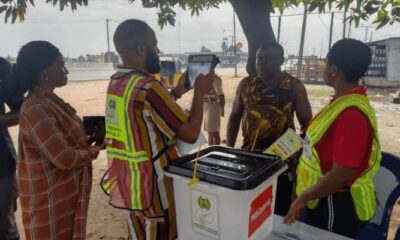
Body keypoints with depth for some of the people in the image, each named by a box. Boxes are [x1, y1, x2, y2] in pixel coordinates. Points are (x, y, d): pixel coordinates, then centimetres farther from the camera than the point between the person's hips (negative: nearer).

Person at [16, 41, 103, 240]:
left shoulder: (51, 101, 6)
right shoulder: (36, 110, -25)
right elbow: (65, 158, -26)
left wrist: (91, 139, -2)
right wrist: (95, 150, -11)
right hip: (50, 200, -9)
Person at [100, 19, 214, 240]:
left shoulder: (115, 82, 3)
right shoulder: (148, 88, -25)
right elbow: (190, 133, -20)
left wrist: (176, 93, 12)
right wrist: (199, 92, -9)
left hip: (124, 180, 8)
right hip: (152, 185, -8)